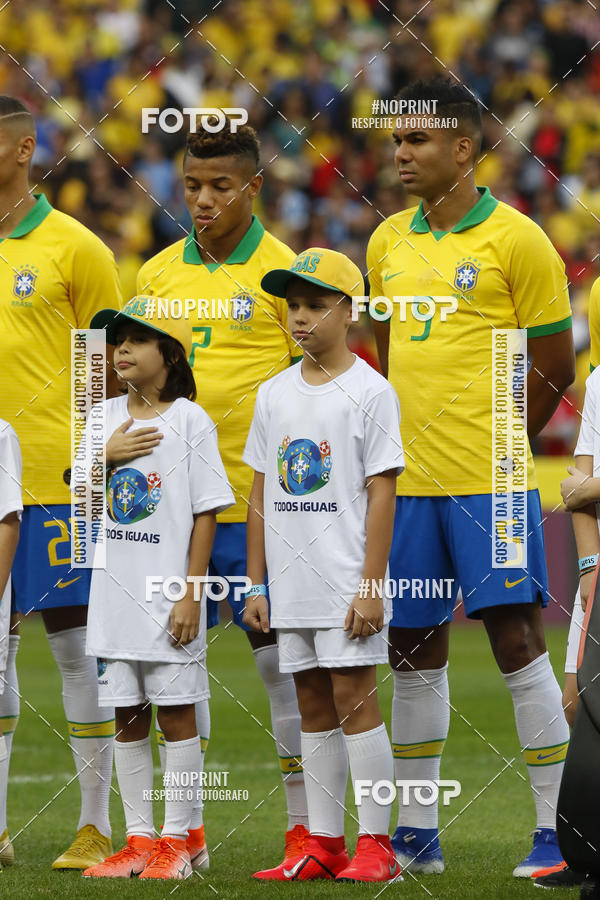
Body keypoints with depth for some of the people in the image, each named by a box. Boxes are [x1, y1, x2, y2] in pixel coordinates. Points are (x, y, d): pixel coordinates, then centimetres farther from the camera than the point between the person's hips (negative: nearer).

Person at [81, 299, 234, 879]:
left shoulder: (189, 420, -5)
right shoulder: (105, 418, 10)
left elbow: (205, 514, -7)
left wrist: (191, 595, -12)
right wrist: (108, 457, -6)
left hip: (168, 593, -5)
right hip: (114, 590, 5)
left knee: (176, 714, -1)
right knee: (127, 717, 8)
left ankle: (176, 841, 4)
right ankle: (139, 839, 13)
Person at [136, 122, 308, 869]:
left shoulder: (282, 273, -3)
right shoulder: (158, 274, 9)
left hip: (258, 496, -4)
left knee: (278, 655, -1)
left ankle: (304, 824, 5)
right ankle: (187, 825, 12)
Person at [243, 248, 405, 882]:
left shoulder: (369, 391, -5)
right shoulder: (274, 395, 12)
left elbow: (381, 492, -9)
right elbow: (262, 493, 15)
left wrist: (371, 585, -14)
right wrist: (257, 585, 10)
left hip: (348, 581, -6)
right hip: (292, 586, 6)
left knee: (353, 697, -8)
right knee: (314, 706, 8)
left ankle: (375, 845, -5)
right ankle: (323, 846, 12)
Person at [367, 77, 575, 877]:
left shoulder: (515, 240, -5)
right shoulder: (387, 243, 12)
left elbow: (554, 367, -2)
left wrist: (493, 445, 3)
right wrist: (404, 441, 13)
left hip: (488, 480, -6)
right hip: (406, 479, 6)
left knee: (517, 638, -8)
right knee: (414, 650, 9)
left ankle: (557, 832, -4)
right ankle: (416, 834, 18)